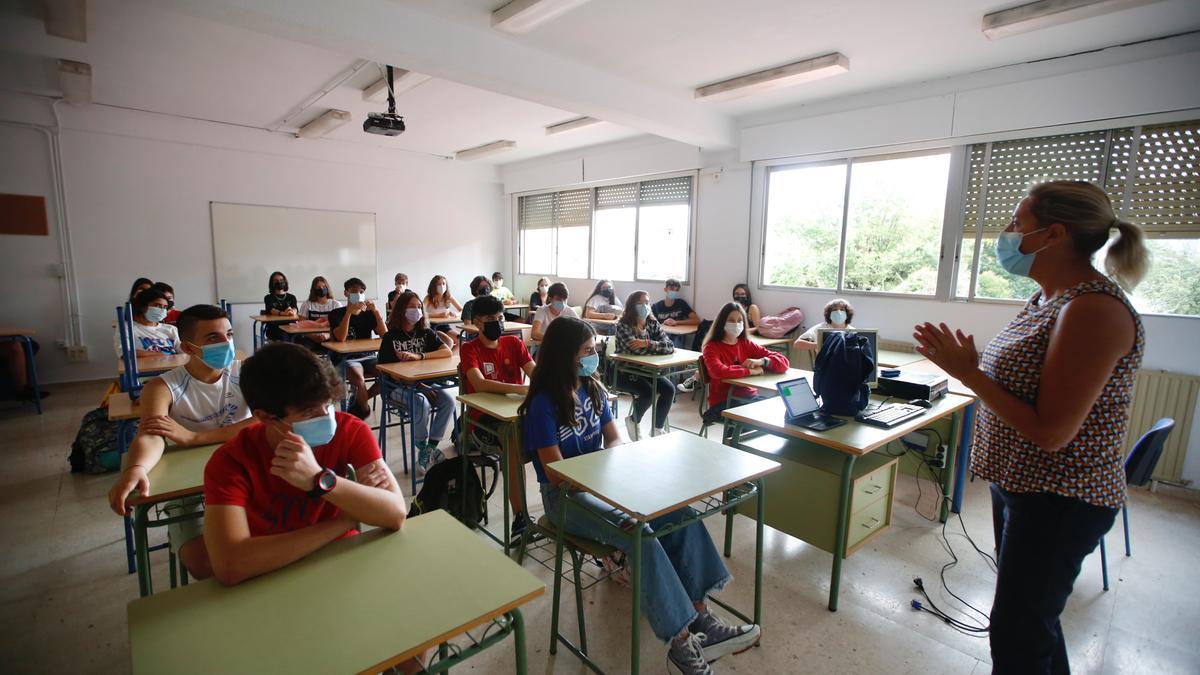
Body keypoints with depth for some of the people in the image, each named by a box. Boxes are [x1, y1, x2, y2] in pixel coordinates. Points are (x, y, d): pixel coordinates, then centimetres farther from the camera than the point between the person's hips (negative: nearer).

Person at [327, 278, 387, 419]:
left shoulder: (369, 313, 10)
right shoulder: (337, 313, 0)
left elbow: (385, 335, -6)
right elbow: (341, 338, -18)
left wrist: (376, 311, -16)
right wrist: (349, 312, -24)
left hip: (368, 357, 4)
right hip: (345, 358, -4)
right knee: (359, 378, -35)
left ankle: (360, 400, 1)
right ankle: (365, 407, -3)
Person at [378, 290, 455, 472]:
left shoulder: (426, 332, 8)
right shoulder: (390, 337, -1)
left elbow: (448, 352, -6)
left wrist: (419, 356, -20)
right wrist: (419, 387, -17)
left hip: (425, 382, 4)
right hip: (400, 386, -3)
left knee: (448, 400, -23)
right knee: (422, 403, -33)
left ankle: (432, 446, -9)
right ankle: (422, 448, -11)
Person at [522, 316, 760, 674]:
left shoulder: (594, 388, 5)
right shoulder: (544, 404, -15)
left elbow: (615, 439, 11)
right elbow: (558, 473, -15)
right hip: (565, 495, -7)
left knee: (682, 514, -14)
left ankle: (700, 620, -9)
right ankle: (681, 642, -19)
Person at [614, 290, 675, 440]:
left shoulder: (652, 324, 2)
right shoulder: (623, 325, -14)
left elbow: (670, 346, -11)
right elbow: (635, 349, -29)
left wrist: (647, 343, -27)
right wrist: (658, 347, -17)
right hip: (624, 372, -5)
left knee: (669, 389, -15)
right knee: (648, 391, -27)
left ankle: (658, 428, 5)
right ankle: (633, 421, 4)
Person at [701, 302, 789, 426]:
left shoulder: (747, 344, 11)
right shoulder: (712, 347, -3)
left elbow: (783, 362, 3)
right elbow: (719, 372, -26)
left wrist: (761, 361, -16)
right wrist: (751, 371, -19)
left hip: (750, 397, 6)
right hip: (723, 402, -6)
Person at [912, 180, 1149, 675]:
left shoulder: (1093, 309, -23)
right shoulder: (1049, 297, 6)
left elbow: (1051, 431, -25)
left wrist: (968, 373, -21)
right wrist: (963, 362, -1)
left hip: (1059, 503, -9)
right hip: (1021, 486, 9)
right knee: (1033, 616, 26)